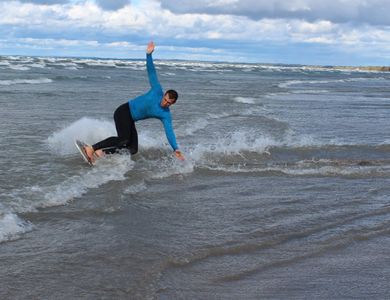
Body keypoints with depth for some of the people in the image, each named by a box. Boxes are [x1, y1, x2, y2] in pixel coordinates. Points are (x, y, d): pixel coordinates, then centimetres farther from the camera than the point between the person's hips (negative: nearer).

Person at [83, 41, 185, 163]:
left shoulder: (165, 115, -4)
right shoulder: (157, 91, -10)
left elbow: (169, 132, -12)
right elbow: (152, 72, -10)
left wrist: (176, 149, -24)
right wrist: (149, 54, -19)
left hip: (130, 121, 6)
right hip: (124, 111, -6)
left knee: (133, 149, -5)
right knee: (124, 139, -25)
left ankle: (101, 151, -4)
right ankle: (91, 148, -25)